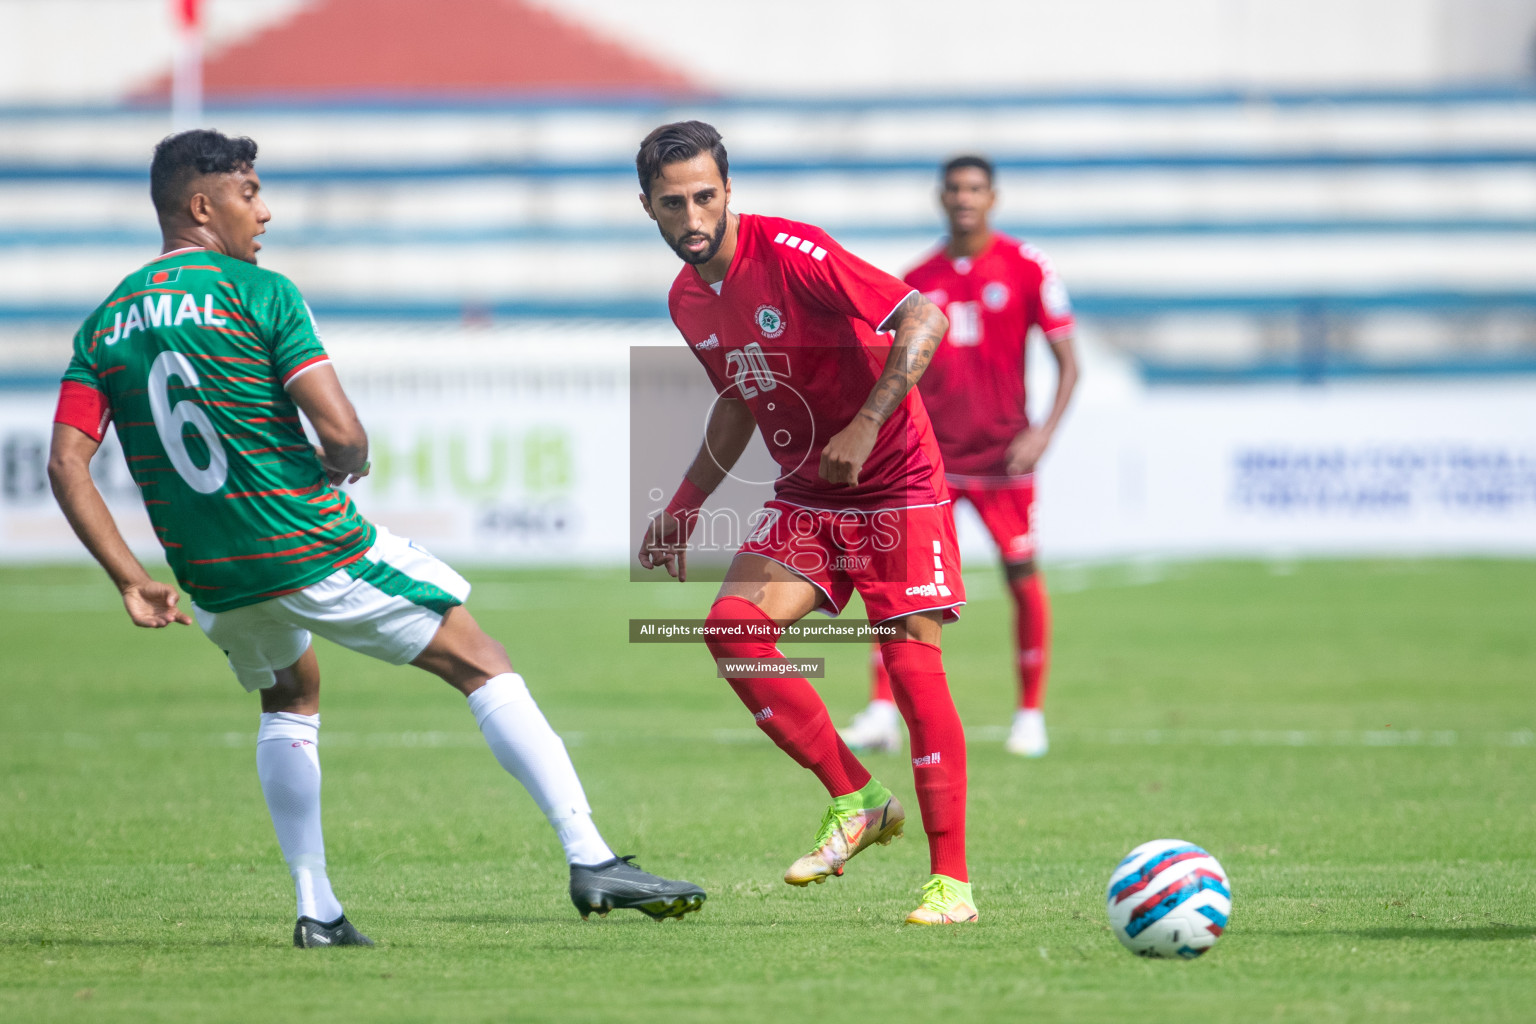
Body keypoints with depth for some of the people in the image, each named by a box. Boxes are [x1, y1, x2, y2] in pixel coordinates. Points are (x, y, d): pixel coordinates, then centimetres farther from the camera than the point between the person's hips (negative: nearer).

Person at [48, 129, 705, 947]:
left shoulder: (103, 326, 7)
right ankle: (590, 862, -1)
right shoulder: (257, 292, -9)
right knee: (481, 664, 6)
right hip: (314, 550, -6)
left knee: (289, 699, 32)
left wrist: (130, 580, 3)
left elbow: (66, 466, 0)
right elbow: (341, 432, -16)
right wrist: (348, 466, 7)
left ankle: (316, 910, 21)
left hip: (217, 585, 6)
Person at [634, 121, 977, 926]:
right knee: (732, 624, -15)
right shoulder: (687, 299, 5)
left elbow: (924, 318, -24)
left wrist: (867, 424, -32)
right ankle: (855, 801, -1)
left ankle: (951, 881, -5)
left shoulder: (790, 255, -19)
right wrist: (683, 507, 16)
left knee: (913, 660, -13)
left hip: (895, 488, -6)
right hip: (806, 497, 6)